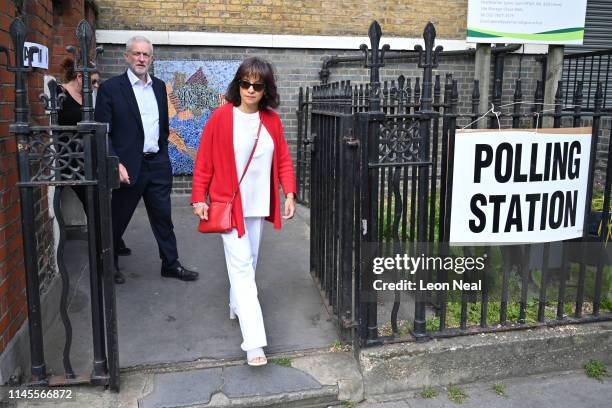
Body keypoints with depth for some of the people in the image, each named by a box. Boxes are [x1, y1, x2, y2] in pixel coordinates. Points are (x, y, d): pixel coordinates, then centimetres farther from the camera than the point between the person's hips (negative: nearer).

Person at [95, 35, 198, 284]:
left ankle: (170, 264, 23)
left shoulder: (159, 86, 10)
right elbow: (102, 132, -10)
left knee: (163, 217, 11)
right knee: (117, 219, 10)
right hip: (128, 167, -4)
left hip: (158, 164, 5)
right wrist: (116, 164, -19)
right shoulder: (111, 88, -7)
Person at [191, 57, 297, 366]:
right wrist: (199, 198, -8)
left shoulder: (272, 120, 4)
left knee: (249, 262, 17)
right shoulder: (220, 117, -8)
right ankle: (254, 342, -8)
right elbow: (204, 161, -4)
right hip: (228, 204, -4)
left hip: (258, 204, 5)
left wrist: (289, 193, -1)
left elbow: (283, 159, 8)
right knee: (241, 267, -8)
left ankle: (237, 306, 42)